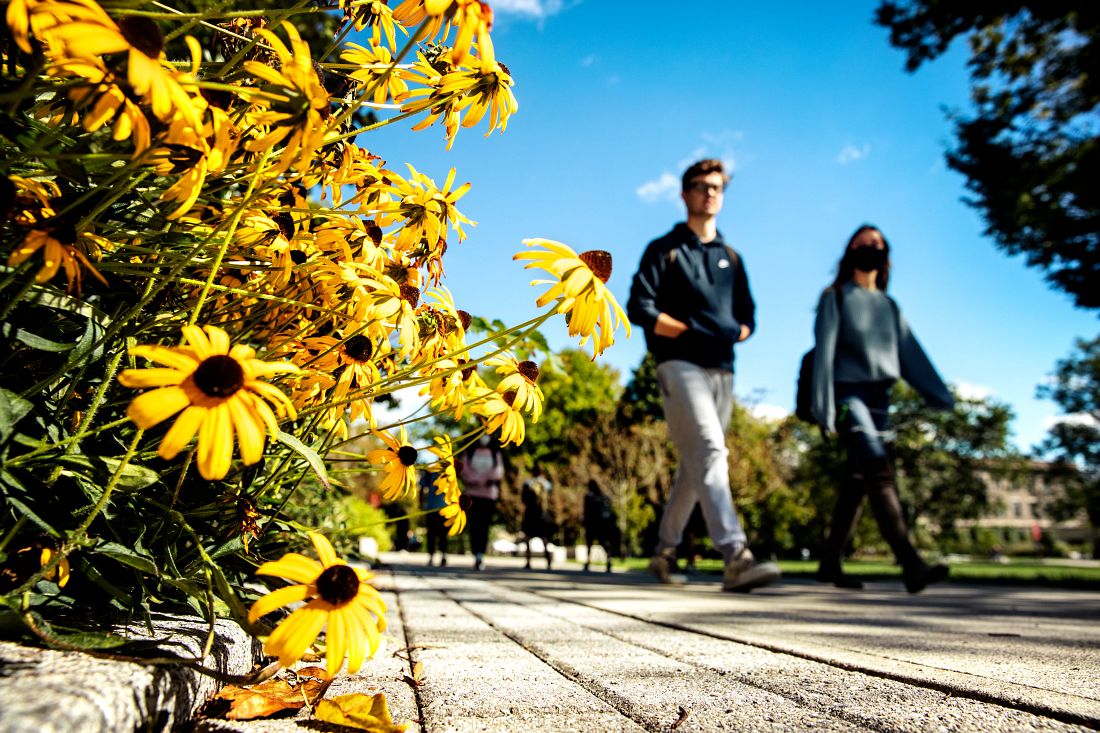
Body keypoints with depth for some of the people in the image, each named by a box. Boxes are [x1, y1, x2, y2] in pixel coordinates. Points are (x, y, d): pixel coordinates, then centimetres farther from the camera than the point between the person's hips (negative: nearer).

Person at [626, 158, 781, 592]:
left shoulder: (731, 258, 22)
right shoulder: (664, 250, 7)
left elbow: (747, 318, 20)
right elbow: (639, 308, -4)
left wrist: (733, 333, -2)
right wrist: (692, 331, -10)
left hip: (722, 370, 6)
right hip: (680, 365, -6)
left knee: (696, 465, 8)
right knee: (710, 451, -21)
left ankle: (664, 552, 20)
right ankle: (735, 556, -28)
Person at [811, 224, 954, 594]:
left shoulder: (890, 306, 21)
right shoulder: (836, 298, 6)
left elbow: (910, 353, 13)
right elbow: (824, 352, -3)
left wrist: (941, 396, 1)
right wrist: (825, 408, -11)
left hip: (880, 398, 6)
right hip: (849, 393, -5)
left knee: (857, 481, 3)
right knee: (879, 471, -20)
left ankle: (830, 563, 11)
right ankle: (910, 563, -26)